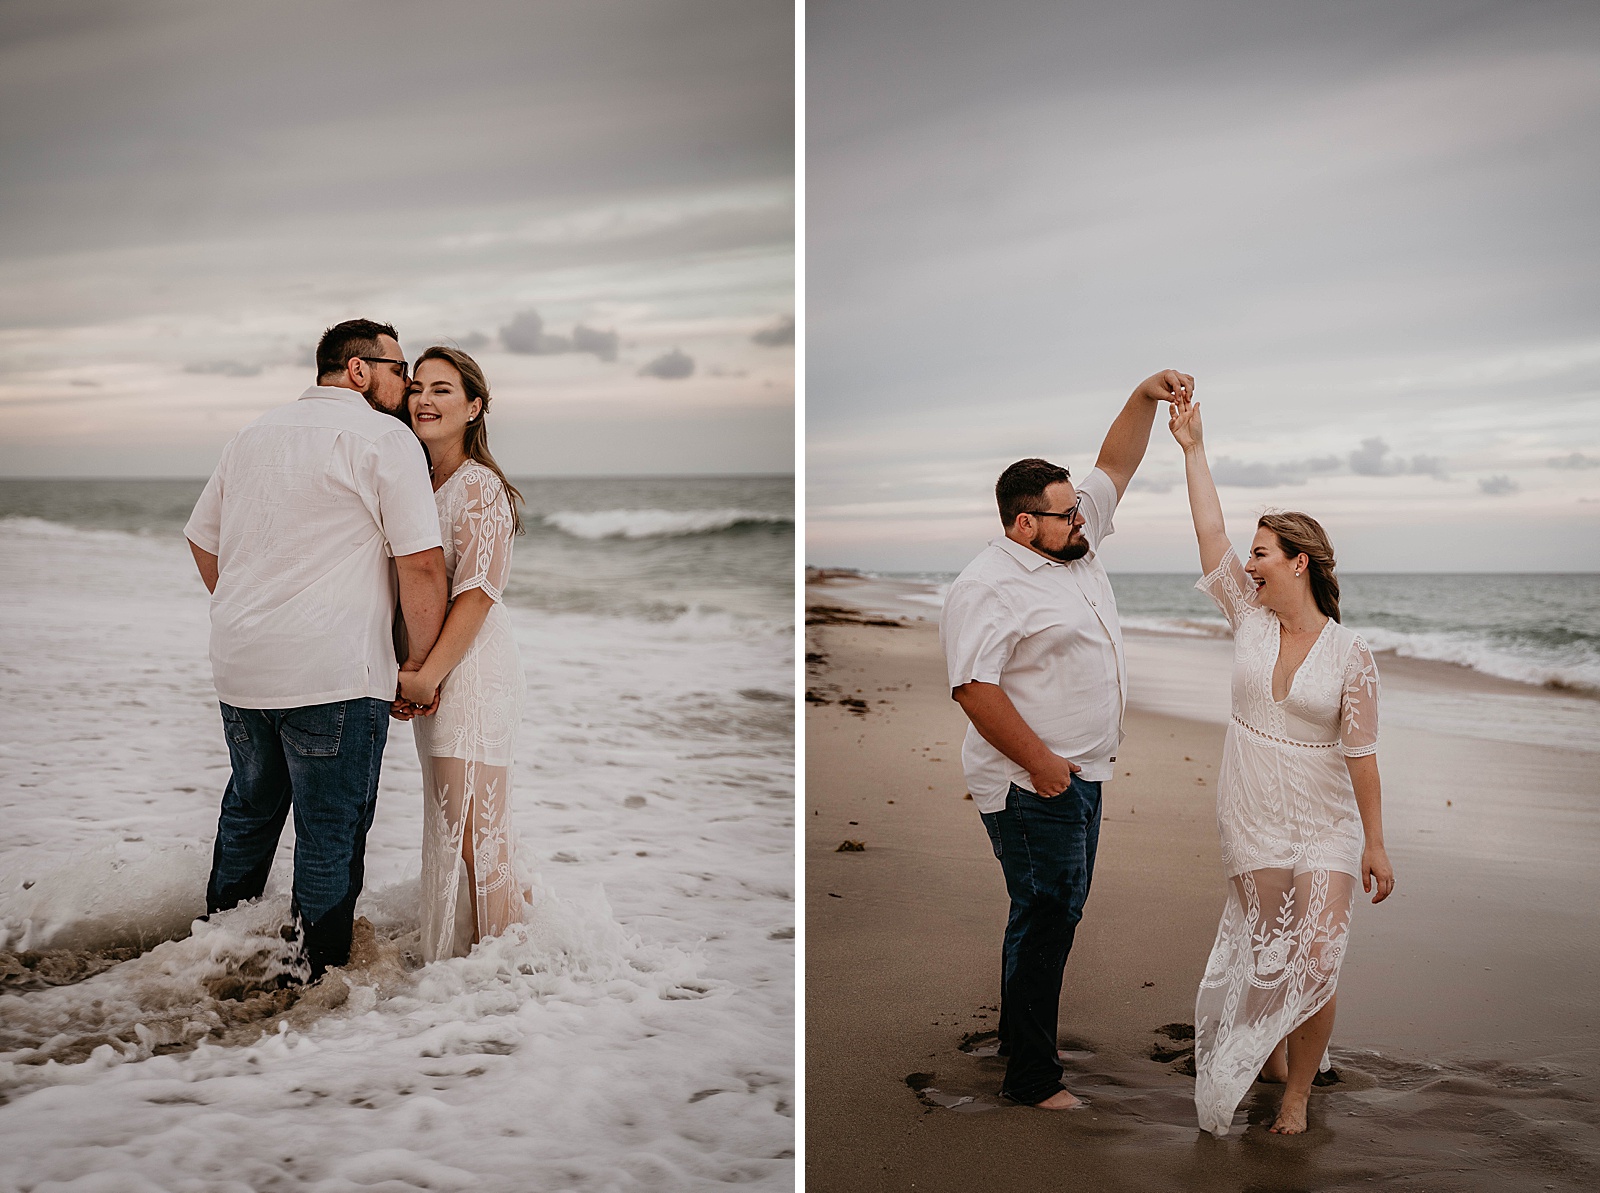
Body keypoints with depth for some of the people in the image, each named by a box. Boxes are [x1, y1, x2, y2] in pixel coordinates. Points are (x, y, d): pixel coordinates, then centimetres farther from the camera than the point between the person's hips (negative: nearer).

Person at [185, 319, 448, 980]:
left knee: (250, 810, 23)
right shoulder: (385, 438, -8)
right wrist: (418, 663, -5)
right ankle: (322, 975, 10)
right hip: (333, 677, -7)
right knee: (331, 830, 3)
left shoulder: (254, 433, 15)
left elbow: (202, 539, 22)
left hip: (239, 668, 7)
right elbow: (421, 563, -15)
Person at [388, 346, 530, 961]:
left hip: (472, 667, -9)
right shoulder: (420, 484, 16)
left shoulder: (479, 485, -11)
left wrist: (427, 674, -17)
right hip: (431, 672, 9)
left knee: (475, 837, -7)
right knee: (448, 831, 14)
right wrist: (408, 675, 6)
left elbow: (478, 592, -17)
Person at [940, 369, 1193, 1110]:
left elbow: (1115, 465, 15)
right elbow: (973, 686, -25)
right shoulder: (988, 587, -18)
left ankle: (1018, 1035, 31)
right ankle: (1030, 1077, 3)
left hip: (1079, 774, 9)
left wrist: (1147, 396, 2)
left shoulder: (1075, 544, 8)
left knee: (1057, 912, 17)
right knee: (1045, 917, -5)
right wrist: (1038, 761, -24)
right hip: (1032, 786, -9)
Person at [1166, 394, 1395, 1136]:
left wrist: (1375, 845, -6)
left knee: (1316, 964, -7)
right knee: (1264, 958, 11)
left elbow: (1360, 755, -8)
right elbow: (1210, 533, -5)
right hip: (1251, 822, 3)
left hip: (1325, 826, -2)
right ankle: (1269, 1056, 36)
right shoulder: (1249, 621, -2)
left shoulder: (1349, 654, -10)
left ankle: (1297, 1091, 12)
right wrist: (1193, 448, -5)